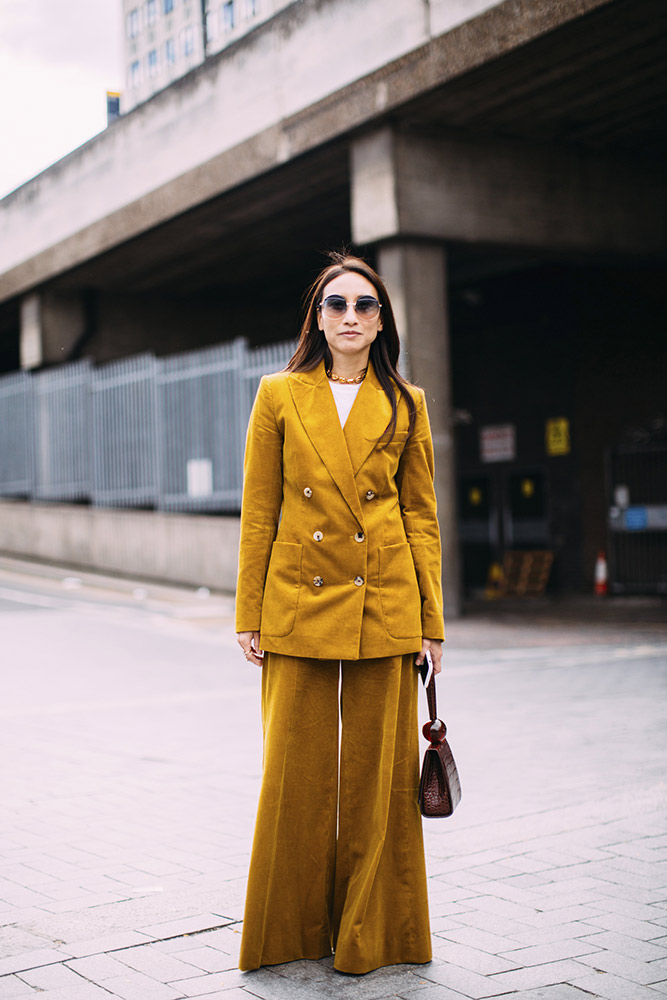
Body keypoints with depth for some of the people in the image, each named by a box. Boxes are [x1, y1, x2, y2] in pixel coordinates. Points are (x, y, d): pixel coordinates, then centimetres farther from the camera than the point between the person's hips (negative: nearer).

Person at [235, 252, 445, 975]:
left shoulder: (405, 405, 6)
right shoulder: (279, 397, 4)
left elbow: (421, 514, 7)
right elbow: (258, 512, 4)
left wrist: (432, 617, 2)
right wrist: (249, 614, 1)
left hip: (385, 607, 1)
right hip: (299, 603, 0)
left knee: (378, 771, 5)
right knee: (296, 771, 4)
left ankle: (368, 931, 21)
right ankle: (292, 929, 22)